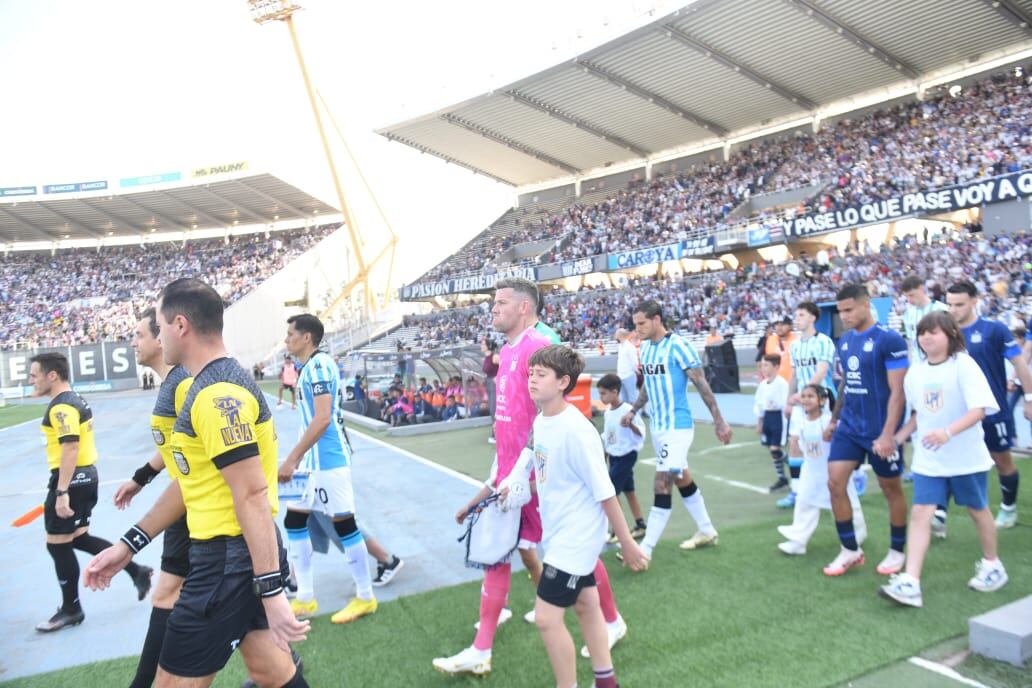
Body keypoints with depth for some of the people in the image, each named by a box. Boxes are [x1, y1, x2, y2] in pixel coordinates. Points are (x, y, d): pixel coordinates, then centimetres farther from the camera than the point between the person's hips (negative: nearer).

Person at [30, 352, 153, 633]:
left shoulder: (61, 407, -18)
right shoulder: (75, 399, 13)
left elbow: (70, 448, -25)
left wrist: (62, 492, -26)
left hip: (71, 479, -10)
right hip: (86, 475, 10)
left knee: (58, 544, 3)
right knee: (77, 537, 18)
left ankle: (71, 609, 15)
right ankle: (135, 570, 18)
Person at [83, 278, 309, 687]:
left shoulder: (217, 394, -21)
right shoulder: (216, 386, 12)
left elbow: (253, 496, -25)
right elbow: (193, 481, 18)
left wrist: (271, 591, -25)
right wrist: (129, 544, 20)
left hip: (230, 560, -10)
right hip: (234, 554, 10)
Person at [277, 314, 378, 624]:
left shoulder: (318, 365, -17)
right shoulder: (309, 366, 13)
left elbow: (322, 419, -26)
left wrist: (291, 459, -25)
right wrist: (298, 459, 24)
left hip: (327, 460, -10)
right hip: (312, 459, 10)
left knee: (343, 524, 0)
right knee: (294, 521, 12)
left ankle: (365, 598, 14)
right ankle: (305, 598, 21)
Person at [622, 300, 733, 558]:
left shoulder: (678, 346, -18)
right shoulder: (645, 347, 6)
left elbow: (702, 384, -14)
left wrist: (719, 421, -13)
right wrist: (633, 411, 19)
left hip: (677, 426, -8)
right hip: (657, 426, 8)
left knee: (662, 485, -9)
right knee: (682, 479, 18)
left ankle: (646, 549, -4)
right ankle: (707, 531, 35)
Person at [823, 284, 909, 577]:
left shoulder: (889, 340, -15)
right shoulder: (844, 341, 6)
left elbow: (897, 391, -16)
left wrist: (888, 434, -21)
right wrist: (834, 419, 18)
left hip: (880, 431, -6)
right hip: (849, 427, 6)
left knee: (892, 489, 10)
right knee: (835, 483, -1)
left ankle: (896, 552, 28)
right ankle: (850, 550, 13)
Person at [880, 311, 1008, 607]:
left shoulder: (963, 364, -14)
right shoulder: (915, 372, 2)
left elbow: (979, 409, -23)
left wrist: (948, 432, -37)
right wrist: (899, 437, 4)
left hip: (966, 457, -4)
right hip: (928, 459, 4)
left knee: (977, 509, 16)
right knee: (920, 513, -6)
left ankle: (992, 565, 41)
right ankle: (909, 583, -9)